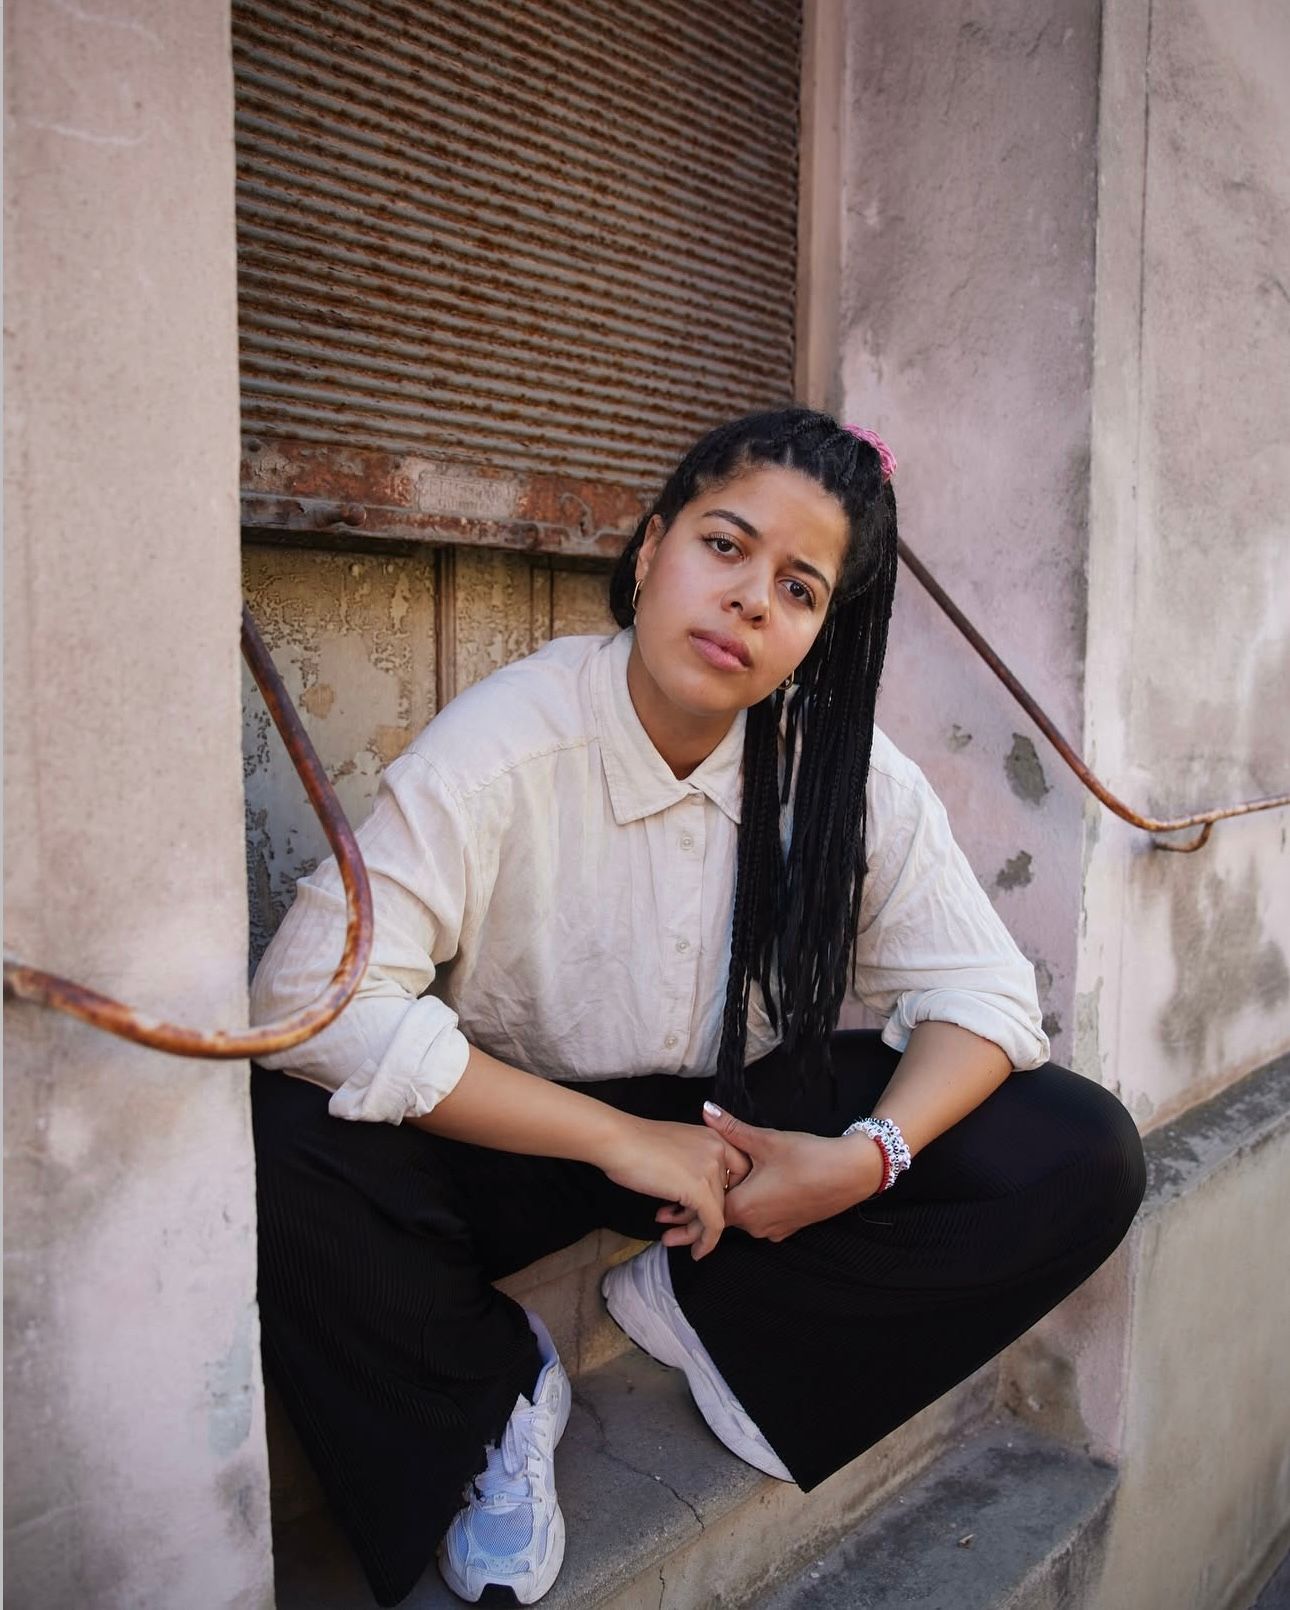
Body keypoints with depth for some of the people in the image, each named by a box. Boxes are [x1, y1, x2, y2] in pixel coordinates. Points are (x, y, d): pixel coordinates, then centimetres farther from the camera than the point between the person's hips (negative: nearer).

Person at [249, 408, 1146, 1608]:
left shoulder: (850, 772, -10)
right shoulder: (503, 743, -22)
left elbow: (982, 991, -6)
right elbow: (313, 996, -29)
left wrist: (869, 1154, -26)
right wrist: (619, 1140, -30)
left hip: (750, 1116, 3)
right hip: (521, 1137, -2)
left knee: (1081, 1159, -14)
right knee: (281, 1157, -32)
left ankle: (702, 1310, 3)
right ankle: (493, 1390, 0)